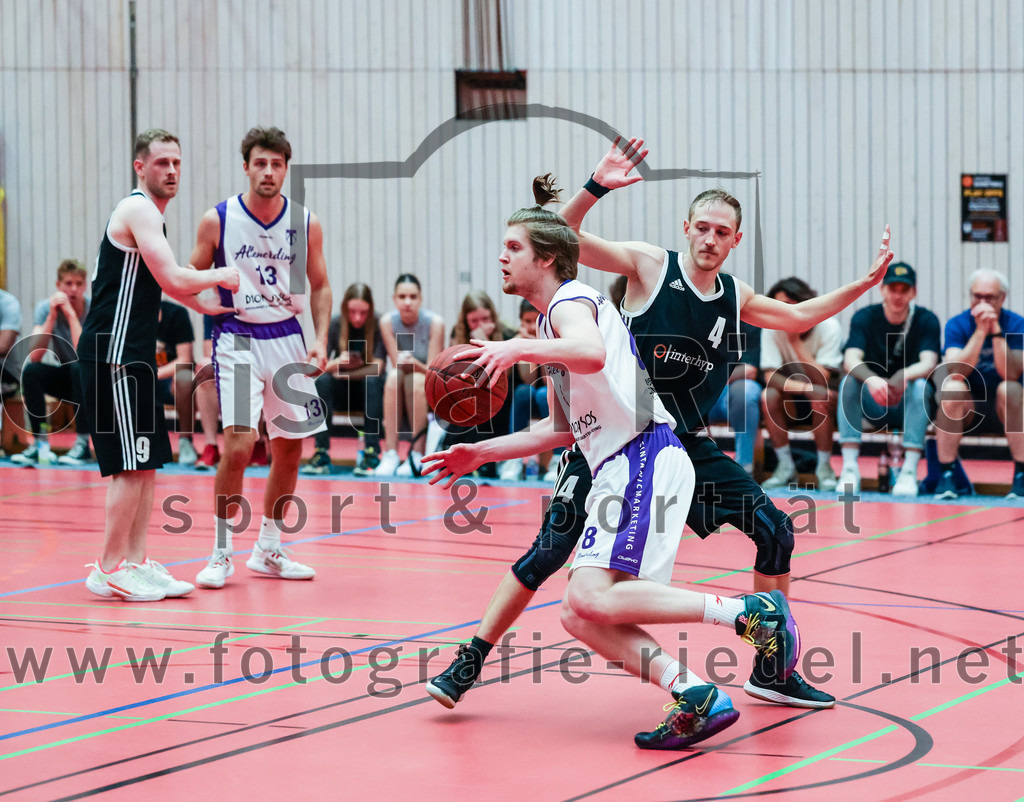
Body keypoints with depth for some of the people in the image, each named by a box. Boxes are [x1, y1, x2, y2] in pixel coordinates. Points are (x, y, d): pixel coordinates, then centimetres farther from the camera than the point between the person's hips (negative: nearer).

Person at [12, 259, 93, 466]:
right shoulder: (46, 307, -10)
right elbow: (35, 356, -22)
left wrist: (70, 313, -32)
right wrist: (52, 316, -29)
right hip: (65, 377, 3)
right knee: (30, 370, -25)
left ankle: (83, 444, -30)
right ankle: (40, 443, -21)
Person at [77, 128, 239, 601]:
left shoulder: (148, 213, 19)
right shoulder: (138, 211, -12)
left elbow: (160, 279, 34)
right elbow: (174, 280, -21)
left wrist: (205, 304, 28)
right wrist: (220, 276, -5)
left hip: (132, 355, 10)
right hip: (112, 354, -10)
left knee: (146, 464, 10)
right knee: (131, 466, -9)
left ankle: (135, 563, 14)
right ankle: (109, 570, -4)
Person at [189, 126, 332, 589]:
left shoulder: (305, 223, 0)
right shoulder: (217, 220, -7)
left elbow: (319, 286, 10)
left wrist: (321, 339, -3)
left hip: (287, 338, 4)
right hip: (237, 338, -4)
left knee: (290, 446, 8)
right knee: (238, 444, -16)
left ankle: (268, 550, 23)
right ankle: (221, 554, -4)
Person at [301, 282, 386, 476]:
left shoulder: (379, 324, -14)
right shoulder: (334, 324, -9)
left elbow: (377, 367, -18)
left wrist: (344, 374, -16)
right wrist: (336, 363, -34)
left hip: (370, 389, -2)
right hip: (341, 390, 2)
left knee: (372, 381, -33)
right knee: (323, 380, -28)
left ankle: (372, 453, -35)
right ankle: (321, 453, -32)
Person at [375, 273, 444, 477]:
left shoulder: (434, 322, -14)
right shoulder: (387, 321, -8)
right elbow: (397, 366, -8)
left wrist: (414, 363, -35)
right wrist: (404, 363, -29)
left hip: (429, 392, -2)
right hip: (395, 395, 2)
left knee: (416, 380, -34)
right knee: (394, 376, -31)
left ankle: (417, 455, -29)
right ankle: (390, 454, -33)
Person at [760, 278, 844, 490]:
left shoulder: (828, 327, -18)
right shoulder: (773, 330, -11)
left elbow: (821, 379, -25)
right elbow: (770, 376, -21)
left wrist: (796, 342, -30)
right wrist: (805, 388, -37)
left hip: (823, 402, -2)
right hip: (792, 401, 2)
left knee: (821, 394, -35)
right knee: (769, 394, -29)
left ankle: (824, 466, -20)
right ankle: (786, 466, -17)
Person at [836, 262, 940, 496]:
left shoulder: (926, 320, -7)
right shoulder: (865, 318, -5)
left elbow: (928, 363, -21)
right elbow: (850, 360, -20)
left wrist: (904, 376, -44)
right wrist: (872, 379, -42)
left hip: (909, 406, -1)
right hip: (874, 406, 1)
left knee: (920, 386, -31)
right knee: (848, 381, -26)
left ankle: (909, 470, -34)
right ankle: (849, 468, -30)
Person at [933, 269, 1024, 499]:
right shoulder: (957, 324, -6)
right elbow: (956, 372, -23)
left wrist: (996, 331, -29)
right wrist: (981, 331, -28)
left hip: (1004, 410, -1)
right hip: (966, 409, 1)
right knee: (952, 387, -30)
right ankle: (946, 474, -26)